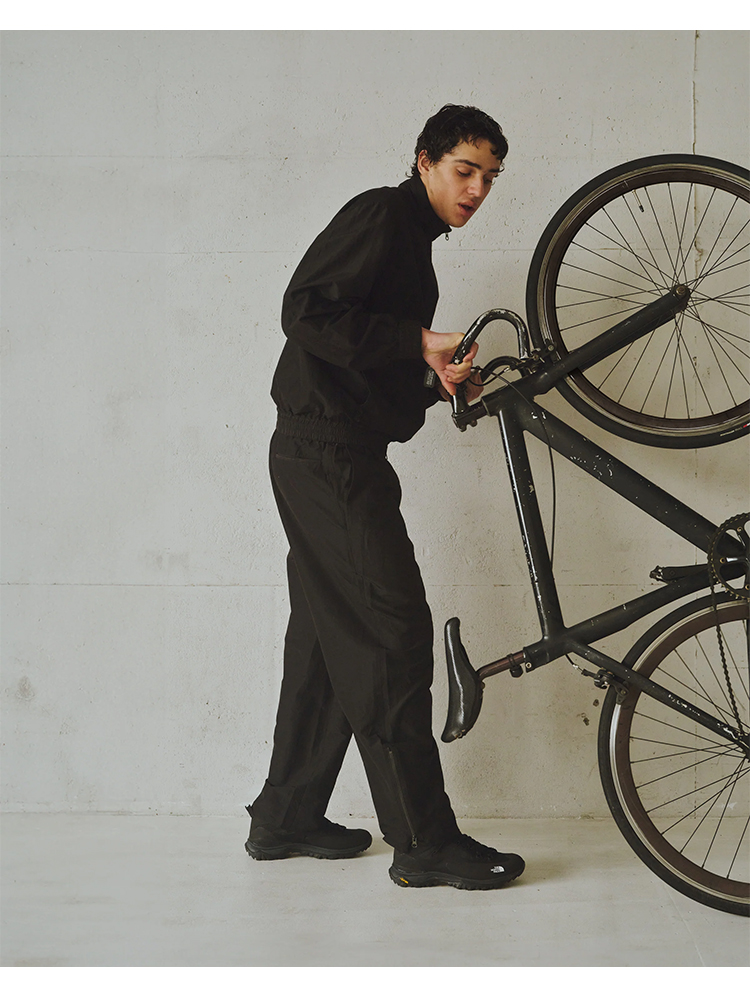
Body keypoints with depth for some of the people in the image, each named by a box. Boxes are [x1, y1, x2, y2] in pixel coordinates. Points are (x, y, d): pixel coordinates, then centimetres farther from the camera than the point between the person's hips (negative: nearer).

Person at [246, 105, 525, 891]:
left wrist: (441, 380, 5)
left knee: (333, 636, 13)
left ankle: (286, 818, 21)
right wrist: (420, 342, -21)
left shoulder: (411, 240, 22)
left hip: (340, 457, 11)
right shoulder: (380, 216, -8)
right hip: (327, 453, -11)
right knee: (393, 631, -11)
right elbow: (307, 313, -20)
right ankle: (424, 841, -9)